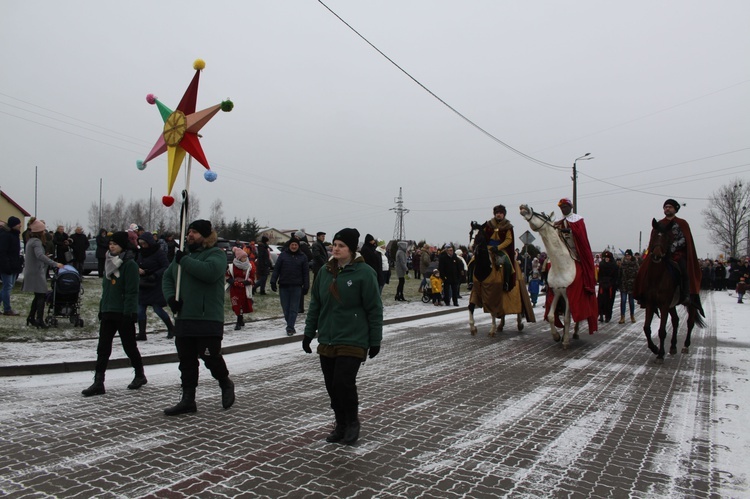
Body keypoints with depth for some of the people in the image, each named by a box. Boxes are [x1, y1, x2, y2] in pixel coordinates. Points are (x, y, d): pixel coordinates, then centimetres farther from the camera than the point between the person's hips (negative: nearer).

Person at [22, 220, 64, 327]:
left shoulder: (31, 240, 16)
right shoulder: (36, 242, -16)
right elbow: (40, 255, -32)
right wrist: (55, 264, -36)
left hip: (32, 272, 10)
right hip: (37, 273, -10)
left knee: (38, 296, 17)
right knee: (41, 296, -7)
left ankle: (31, 318, 21)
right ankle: (39, 320, -9)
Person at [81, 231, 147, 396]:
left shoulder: (130, 264, -12)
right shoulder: (110, 262, 13)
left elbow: (131, 291, -17)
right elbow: (106, 288, 19)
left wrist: (128, 313, -21)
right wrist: (102, 309, 16)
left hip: (123, 313, -7)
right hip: (108, 312, 7)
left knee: (129, 346, 6)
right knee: (103, 348, 3)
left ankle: (140, 375, 24)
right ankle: (98, 383, 6)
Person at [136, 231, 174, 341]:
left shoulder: (158, 253, -11)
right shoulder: (141, 253, 10)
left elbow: (166, 267, -16)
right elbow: (138, 265, 20)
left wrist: (155, 275, -25)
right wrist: (139, 269, -3)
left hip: (156, 286, -7)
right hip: (143, 285, 7)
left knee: (157, 309, -4)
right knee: (140, 309, 3)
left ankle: (171, 328, 15)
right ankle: (142, 334, 10)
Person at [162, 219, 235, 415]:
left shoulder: (217, 254, -6)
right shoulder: (183, 254, 18)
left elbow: (210, 271, -26)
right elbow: (167, 277, 18)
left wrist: (184, 260, -17)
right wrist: (171, 297, -2)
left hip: (208, 319, -7)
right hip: (183, 318, 7)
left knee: (211, 357, -5)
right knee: (186, 361, 11)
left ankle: (226, 384, 23)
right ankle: (188, 400, 21)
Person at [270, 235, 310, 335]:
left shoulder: (302, 257, 3)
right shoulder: (283, 255, 3)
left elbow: (306, 273, 4)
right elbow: (276, 269, 4)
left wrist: (306, 286, 0)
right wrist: (273, 282, -3)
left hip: (296, 286, -1)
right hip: (283, 286, 1)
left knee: (294, 308, -3)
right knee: (285, 307, 6)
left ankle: (290, 327, 0)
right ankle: (290, 324, 21)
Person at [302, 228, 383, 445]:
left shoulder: (364, 272, -11)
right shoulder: (325, 271, 5)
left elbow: (374, 309, -8)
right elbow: (315, 304, 13)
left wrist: (375, 340, -7)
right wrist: (309, 332, 11)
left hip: (352, 341, -5)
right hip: (327, 341, 6)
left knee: (343, 383, -9)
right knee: (332, 386, 11)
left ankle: (352, 422, 18)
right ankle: (340, 424, 31)